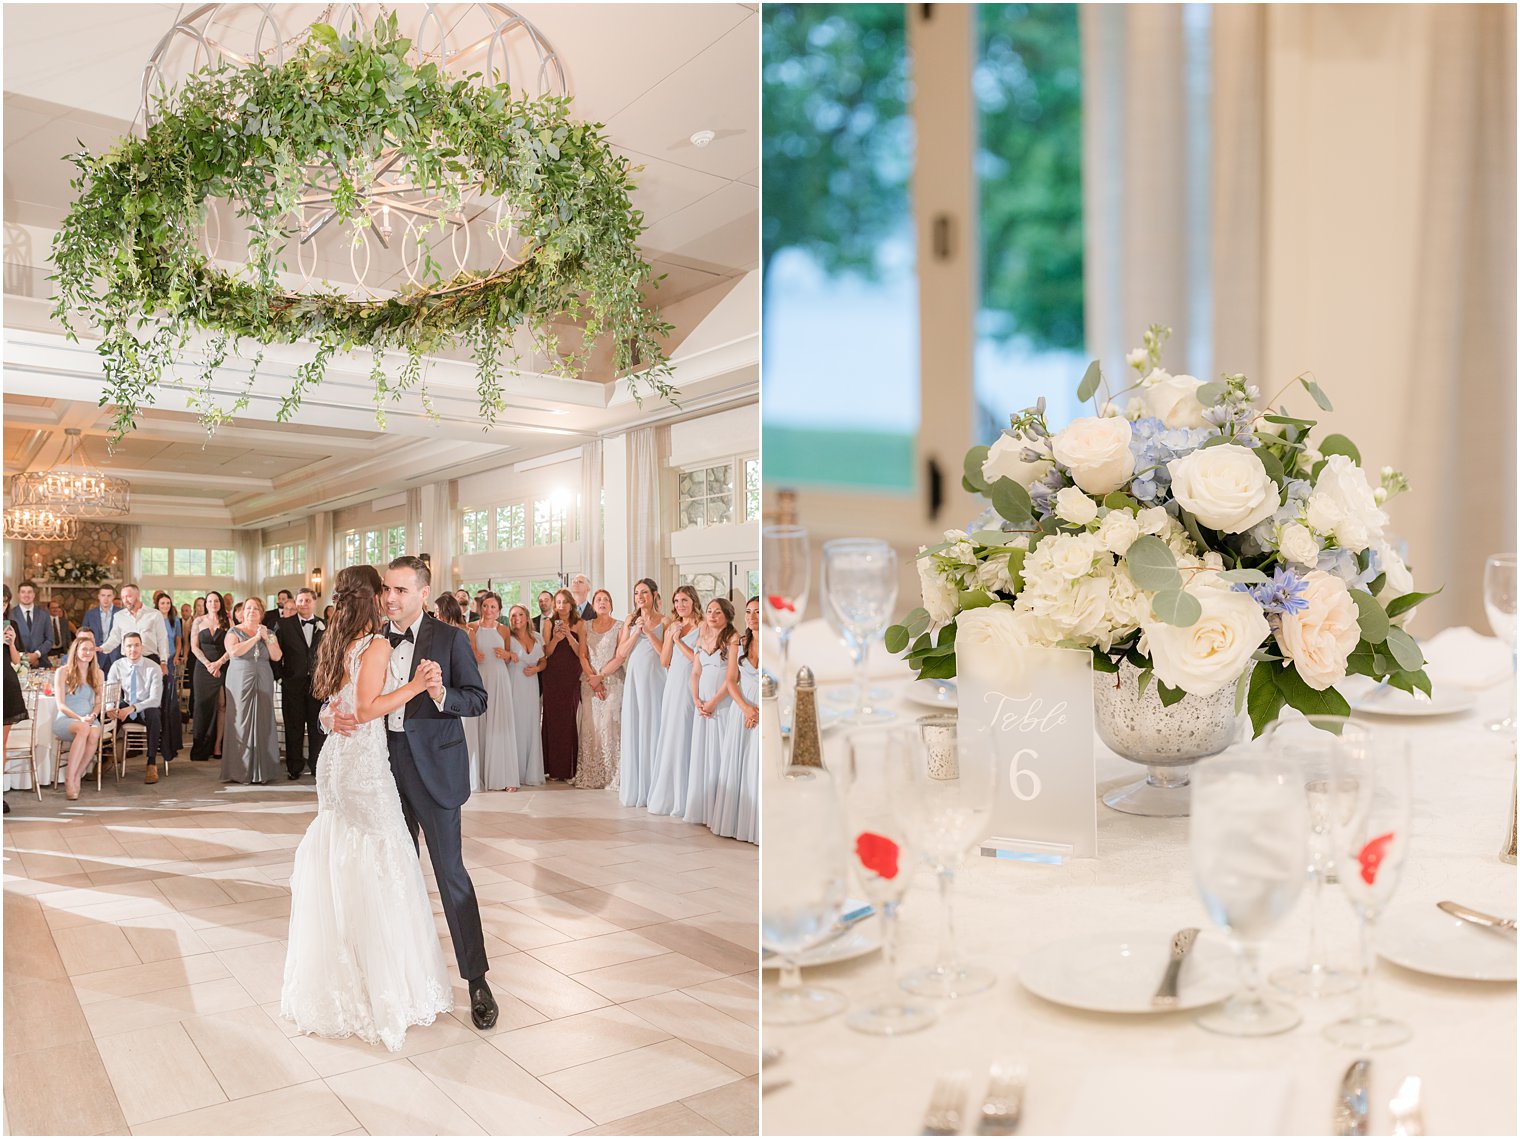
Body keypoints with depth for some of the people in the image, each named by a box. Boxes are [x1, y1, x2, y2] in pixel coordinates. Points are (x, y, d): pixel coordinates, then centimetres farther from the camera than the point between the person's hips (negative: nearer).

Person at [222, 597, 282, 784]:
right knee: (241, 723, -4)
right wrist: (255, 638, -12)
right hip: (240, 682, -2)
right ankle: (239, 771, 0)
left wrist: (267, 639, -9)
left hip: (263, 683, 2)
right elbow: (234, 651, -13)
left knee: (262, 723, -1)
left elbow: (276, 657, 3)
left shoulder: (269, 633, 13)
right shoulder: (234, 631, 5)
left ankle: (261, 770, 4)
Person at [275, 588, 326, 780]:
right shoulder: (284, 624, 2)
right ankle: (294, 767, 17)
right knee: (293, 727, 7)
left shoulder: (324, 626, 6)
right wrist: (279, 676, -5)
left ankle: (317, 766, 15)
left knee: (318, 727, 5)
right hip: (293, 683, -1)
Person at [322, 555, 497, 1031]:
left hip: (433, 766, -5)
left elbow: (478, 699, -9)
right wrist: (333, 715, -15)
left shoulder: (449, 639, -7)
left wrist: (441, 695, -28)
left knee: (450, 871, -4)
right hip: (385, 763, 5)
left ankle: (476, 979, 5)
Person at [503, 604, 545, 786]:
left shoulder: (537, 638, 11)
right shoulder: (509, 638, -2)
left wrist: (537, 668, -2)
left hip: (531, 688, 4)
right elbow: (503, 661, -8)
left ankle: (531, 773, 12)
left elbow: (543, 661, 18)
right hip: (514, 687, -4)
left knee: (531, 728, 4)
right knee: (515, 727, -5)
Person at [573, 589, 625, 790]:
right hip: (590, 681, 3)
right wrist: (593, 679, -5)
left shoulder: (620, 626, 2)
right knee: (590, 726, 0)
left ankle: (611, 775, -5)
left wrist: (601, 676, -10)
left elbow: (620, 657, -5)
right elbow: (583, 656, 7)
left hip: (612, 681, -3)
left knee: (609, 724, -9)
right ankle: (591, 774, 4)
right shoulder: (586, 626, 11)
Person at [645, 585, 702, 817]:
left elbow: (699, 659, -11)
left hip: (690, 686, -6)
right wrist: (670, 637, -3)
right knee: (668, 736, 8)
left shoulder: (702, 627, -3)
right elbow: (664, 661, 9)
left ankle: (684, 799, 2)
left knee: (685, 738, -6)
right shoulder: (672, 627, 15)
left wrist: (679, 640, -10)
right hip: (672, 685, 6)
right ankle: (667, 795, 17)